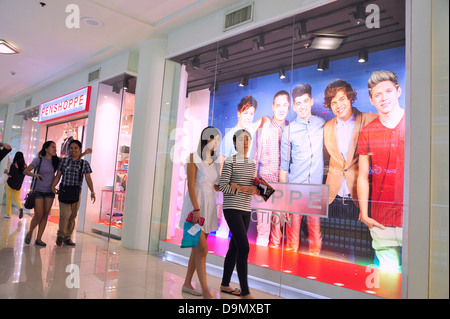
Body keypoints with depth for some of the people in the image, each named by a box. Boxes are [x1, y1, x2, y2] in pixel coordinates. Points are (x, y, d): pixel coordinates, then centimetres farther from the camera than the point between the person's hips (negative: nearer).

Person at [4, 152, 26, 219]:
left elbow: (10, 175, -18)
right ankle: (21, 208, -20)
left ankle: (8, 214, 12)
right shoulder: (25, 166, -1)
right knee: (16, 199, 11)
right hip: (18, 185, 3)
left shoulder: (13, 165, -14)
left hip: (10, 184, -3)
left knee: (8, 199, 10)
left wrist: (6, 172, 1)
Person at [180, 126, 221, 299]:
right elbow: (190, 184, -13)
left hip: (209, 205, 7)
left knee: (197, 248, 11)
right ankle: (205, 291, -4)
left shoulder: (215, 161, 12)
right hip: (195, 204, -7)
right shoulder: (194, 157, -7)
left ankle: (187, 283, 24)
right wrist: (196, 209, -21)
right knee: (202, 248, -10)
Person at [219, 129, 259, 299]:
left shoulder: (252, 163, 14)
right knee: (244, 248, -13)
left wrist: (256, 189, -3)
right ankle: (245, 292, -6)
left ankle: (225, 284, 25)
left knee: (235, 247, 12)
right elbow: (223, 186, -11)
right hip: (232, 209, -7)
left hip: (246, 210, 7)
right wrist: (244, 189, -17)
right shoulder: (230, 162, -6)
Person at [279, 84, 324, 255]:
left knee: (315, 225, 7)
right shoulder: (288, 130, -2)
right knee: (293, 223, 3)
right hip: (295, 187, -2)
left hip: (317, 185, 2)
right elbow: (284, 164, 1)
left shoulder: (322, 124, 6)